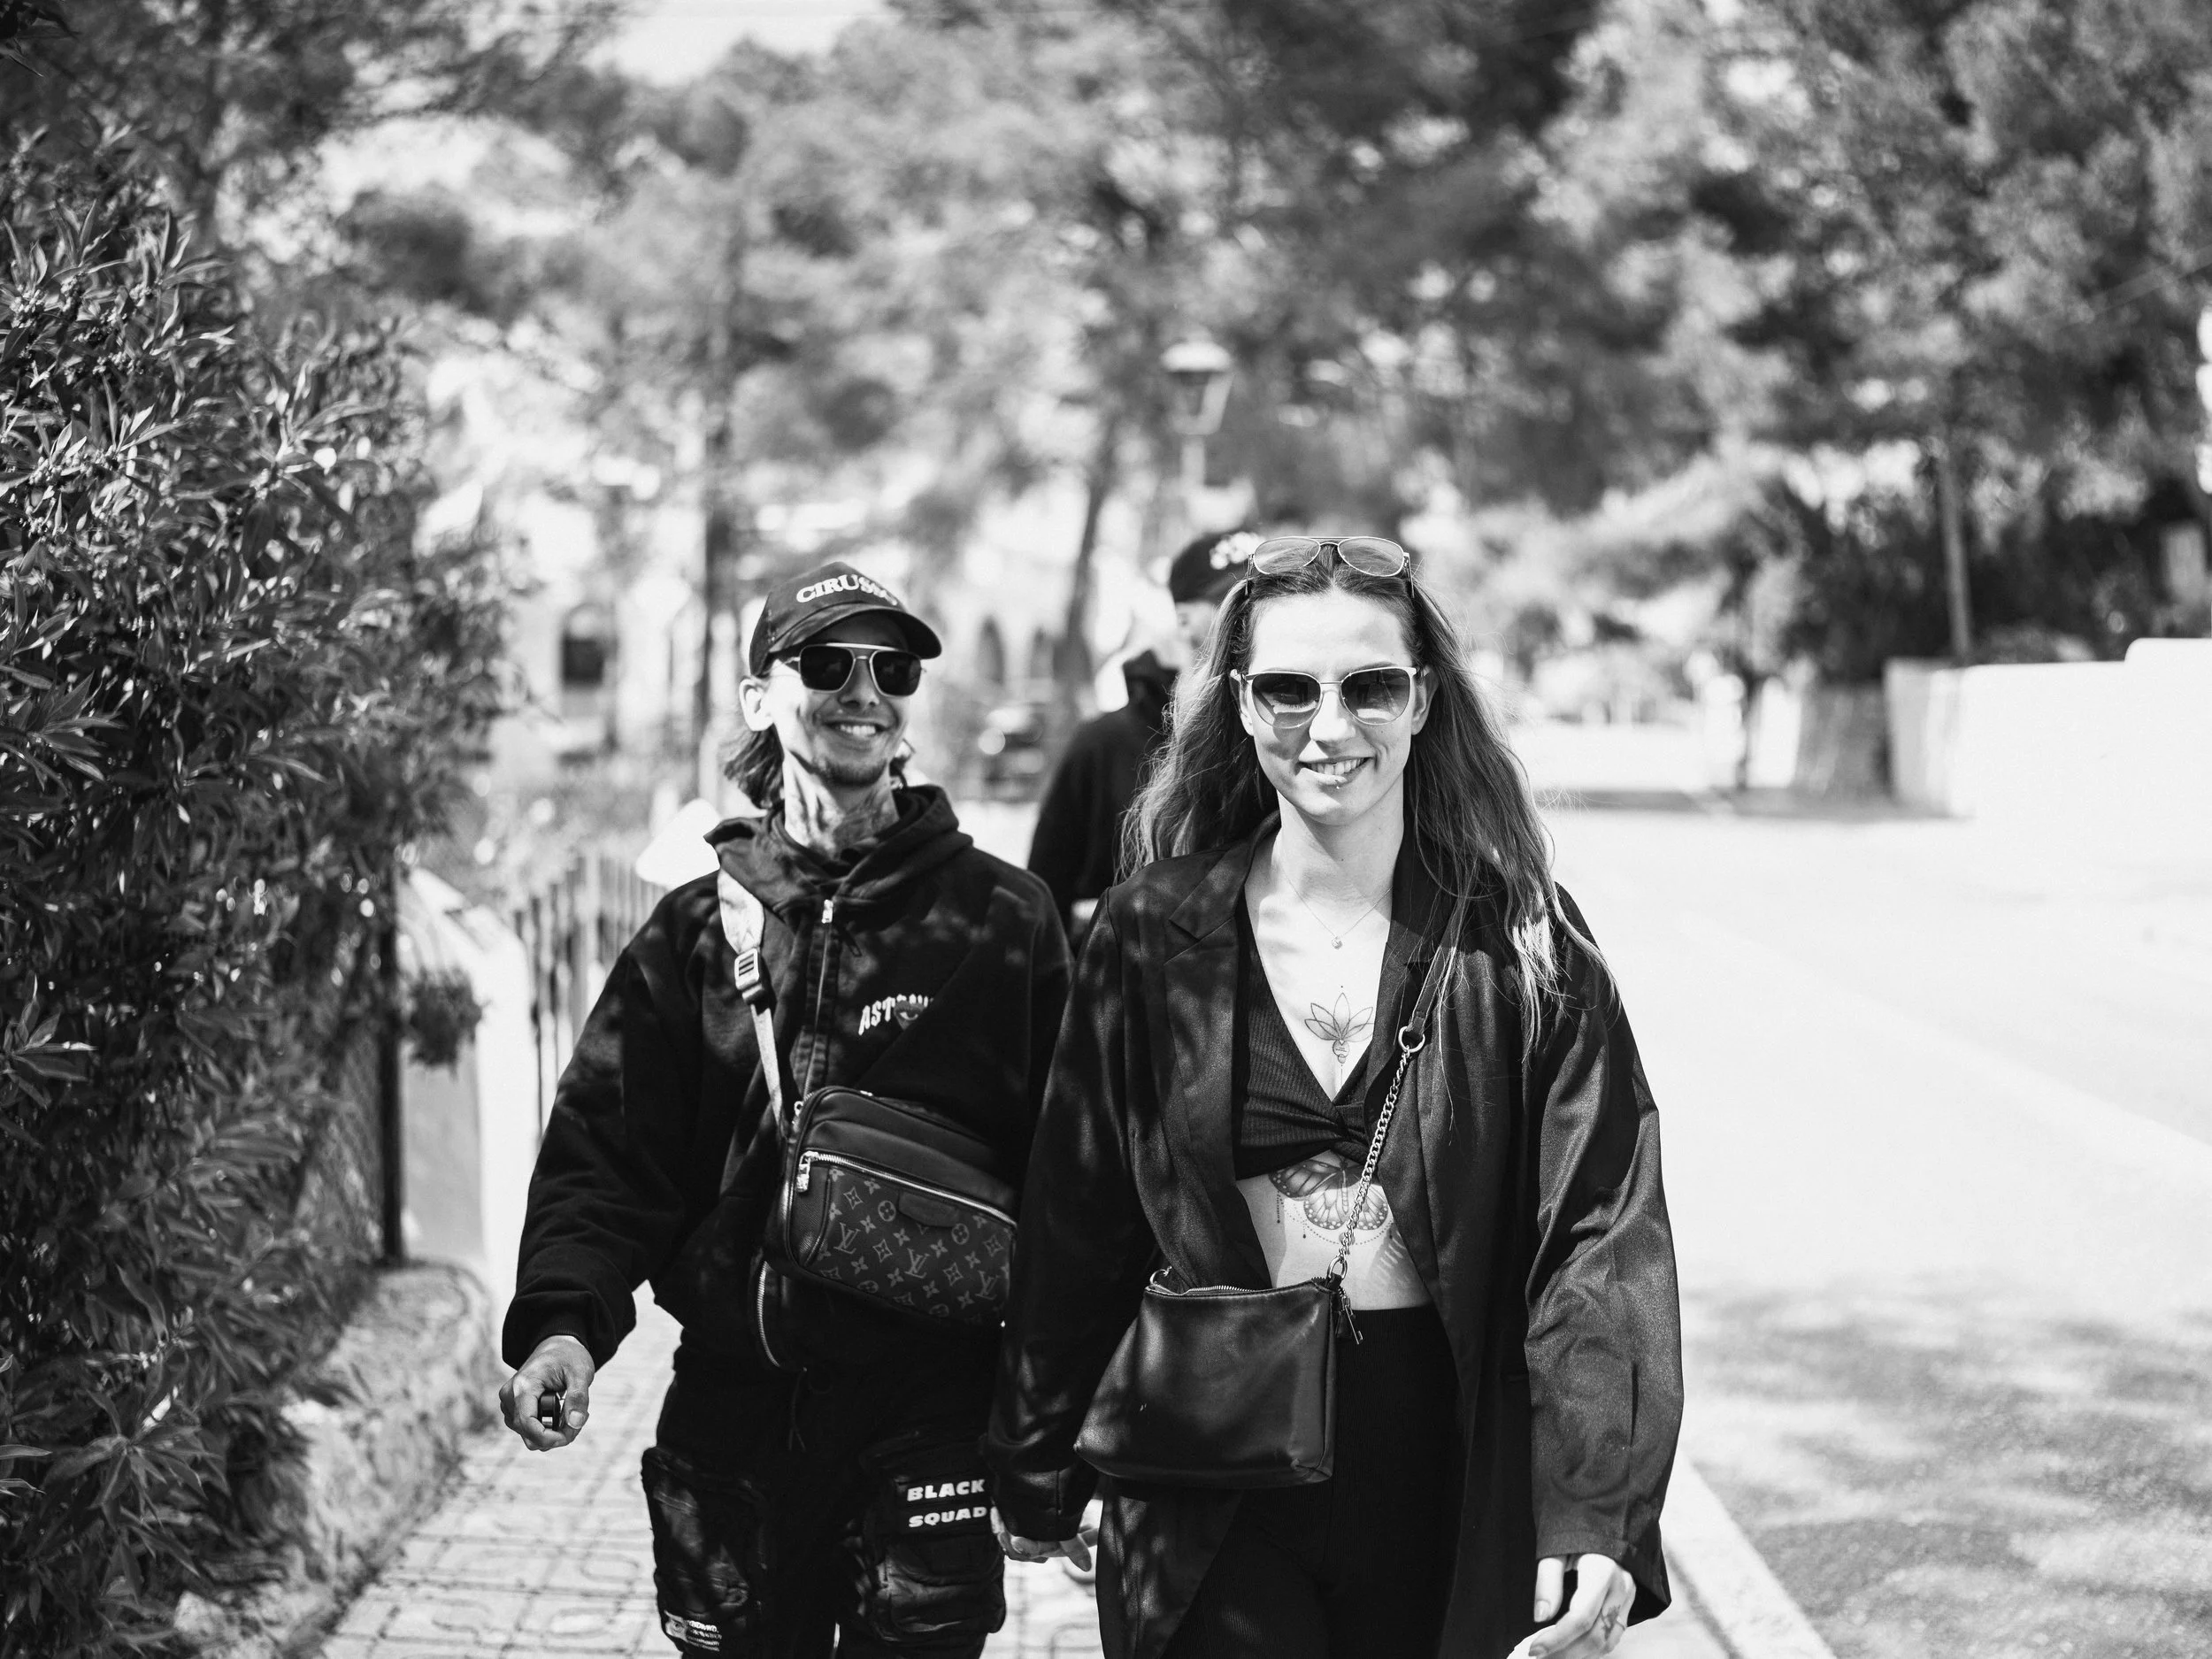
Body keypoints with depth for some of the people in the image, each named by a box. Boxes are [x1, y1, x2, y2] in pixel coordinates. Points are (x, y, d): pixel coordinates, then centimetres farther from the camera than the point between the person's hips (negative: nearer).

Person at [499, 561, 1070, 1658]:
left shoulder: (1000, 919, 1)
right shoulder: (697, 927, 7)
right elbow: (606, 1155, 2)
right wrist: (563, 1318, -17)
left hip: (928, 1413, -2)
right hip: (731, 1412, 2)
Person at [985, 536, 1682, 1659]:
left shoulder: (1520, 945, -3)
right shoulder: (1159, 935, 1)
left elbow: (1603, 1234, -10)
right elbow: (1075, 1228, 6)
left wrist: (1596, 1522, -20)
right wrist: (1037, 1475, 8)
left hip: (1454, 1474, 0)